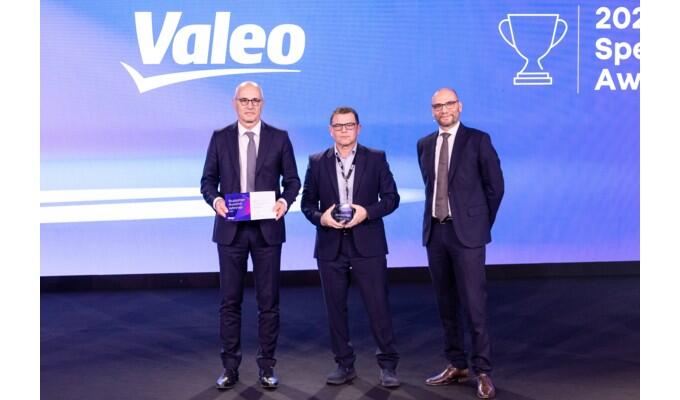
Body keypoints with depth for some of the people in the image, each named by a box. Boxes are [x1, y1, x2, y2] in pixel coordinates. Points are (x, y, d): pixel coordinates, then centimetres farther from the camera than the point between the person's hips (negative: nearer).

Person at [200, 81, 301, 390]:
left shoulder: (279, 138, 3)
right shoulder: (220, 138, 5)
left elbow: (292, 180, 5)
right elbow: (208, 180, 6)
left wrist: (285, 200, -15)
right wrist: (215, 199, -14)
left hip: (267, 229, 0)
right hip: (231, 229, 1)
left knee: (268, 301, 6)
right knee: (229, 301, 6)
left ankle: (266, 366, 19)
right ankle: (230, 367, 18)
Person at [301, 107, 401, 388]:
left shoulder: (376, 158, 3)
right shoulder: (317, 162, 7)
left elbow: (391, 198, 2)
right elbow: (307, 203, 9)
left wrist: (367, 212, -14)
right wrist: (321, 217, -12)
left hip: (367, 245, -2)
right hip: (331, 246, 2)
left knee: (378, 306, 0)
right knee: (336, 309, 8)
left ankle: (388, 365, 13)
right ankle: (345, 365, 22)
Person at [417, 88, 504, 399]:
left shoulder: (478, 140, -3)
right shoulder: (424, 145, 10)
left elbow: (495, 185, 1)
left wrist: (481, 223, 4)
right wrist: (438, 215, 13)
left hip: (466, 232, -5)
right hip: (435, 231, 5)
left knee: (474, 304, -4)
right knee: (446, 303, 11)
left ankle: (482, 372, 7)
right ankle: (456, 365, 23)